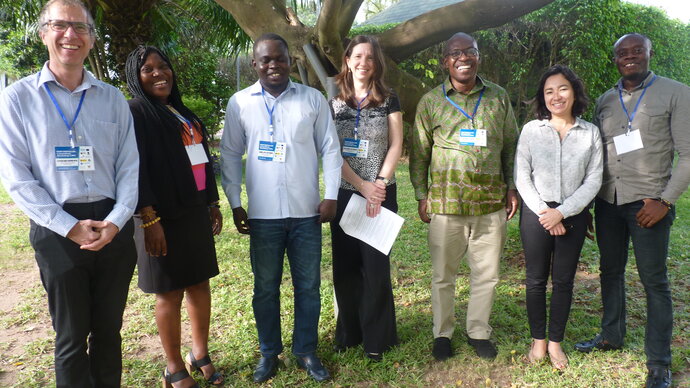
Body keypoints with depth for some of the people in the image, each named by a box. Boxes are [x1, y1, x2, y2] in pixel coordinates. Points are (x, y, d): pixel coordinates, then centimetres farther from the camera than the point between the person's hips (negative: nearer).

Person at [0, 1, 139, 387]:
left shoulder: (113, 98, 8)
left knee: (109, 329, 14)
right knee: (72, 336, 9)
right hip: (58, 230, -2)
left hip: (114, 227, 2)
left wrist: (116, 221, -10)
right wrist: (70, 227, -12)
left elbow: (129, 166, 4)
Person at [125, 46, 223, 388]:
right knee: (171, 292, 3)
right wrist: (149, 219, -21)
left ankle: (200, 354, 27)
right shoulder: (135, 113, -7)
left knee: (200, 283, 11)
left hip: (195, 212, 7)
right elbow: (136, 169, -15)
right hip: (164, 216, -7)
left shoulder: (182, 112, 16)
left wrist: (213, 203, 16)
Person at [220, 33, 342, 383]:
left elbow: (330, 149, 3)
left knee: (308, 286, 10)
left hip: (307, 211, 0)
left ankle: (306, 351, 28)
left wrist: (331, 196, -4)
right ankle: (269, 352, 30)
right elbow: (231, 155, 6)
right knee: (265, 288, 12)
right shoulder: (239, 103, 2)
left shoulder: (313, 99, 2)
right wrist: (235, 204, 1)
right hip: (263, 214, 0)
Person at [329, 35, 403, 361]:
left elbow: (396, 146, -1)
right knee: (345, 265, 7)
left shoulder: (389, 101, 5)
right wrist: (362, 186, -10)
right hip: (344, 193, 2)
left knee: (376, 265, 0)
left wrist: (380, 183, -14)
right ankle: (349, 331, 23)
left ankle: (377, 337, 15)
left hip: (380, 193, -1)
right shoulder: (334, 104, 6)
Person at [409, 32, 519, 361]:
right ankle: (442, 333, 28)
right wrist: (422, 196, 1)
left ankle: (478, 331, 31)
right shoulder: (431, 101, 1)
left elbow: (510, 146, 12)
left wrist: (512, 188, 6)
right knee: (442, 275, 10)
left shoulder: (499, 97, 6)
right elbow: (418, 153, 4)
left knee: (487, 273, 11)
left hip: (491, 203, 2)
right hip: (445, 203, -1)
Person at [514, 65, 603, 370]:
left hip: (573, 215, 1)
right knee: (536, 279, 7)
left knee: (563, 281, 9)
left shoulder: (591, 132, 2)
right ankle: (538, 341, 22)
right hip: (536, 213, -1)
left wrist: (561, 212, -12)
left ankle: (555, 342, 24)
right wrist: (544, 212, -11)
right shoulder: (531, 129, -1)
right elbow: (521, 177, -3)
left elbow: (593, 180, -2)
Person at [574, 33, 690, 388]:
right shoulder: (604, 101, 11)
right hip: (607, 201, 5)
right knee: (611, 271, 15)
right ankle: (611, 336, 32)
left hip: (649, 203, -4)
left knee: (654, 281, 1)